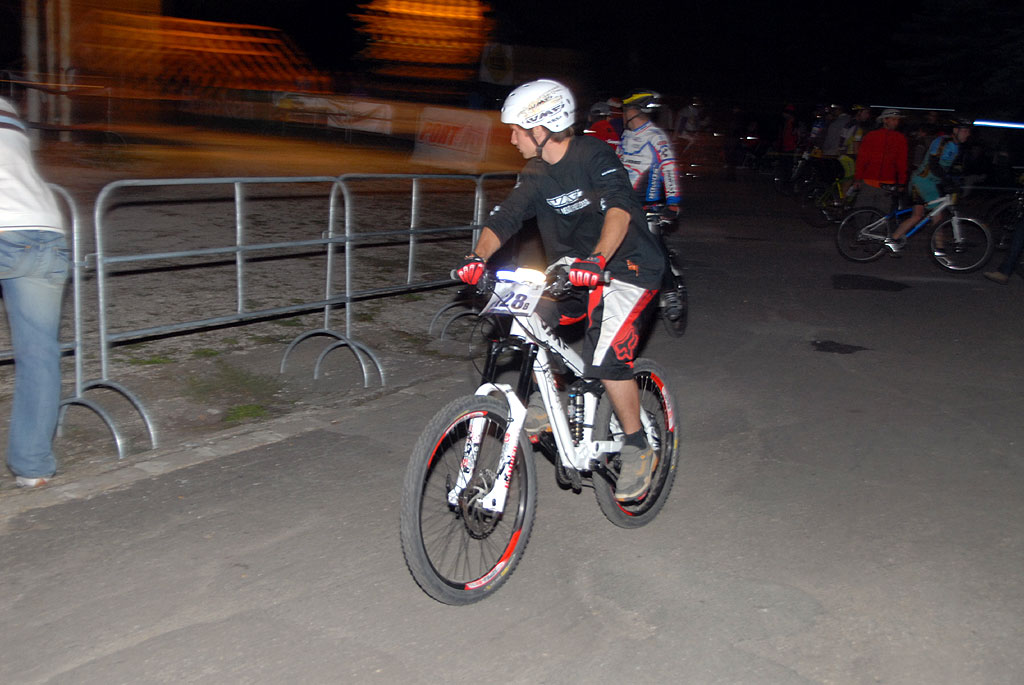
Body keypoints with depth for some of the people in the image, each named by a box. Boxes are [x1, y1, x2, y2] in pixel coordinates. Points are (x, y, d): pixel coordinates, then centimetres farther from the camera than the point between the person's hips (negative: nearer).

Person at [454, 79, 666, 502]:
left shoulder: (594, 157, -18)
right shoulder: (536, 176, 1)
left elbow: (620, 208, -33)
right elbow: (503, 219, -9)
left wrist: (597, 259, -49)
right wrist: (479, 257, -29)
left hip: (628, 266, -7)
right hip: (575, 269, 7)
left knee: (605, 357, -22)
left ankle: (637, 449, -1)